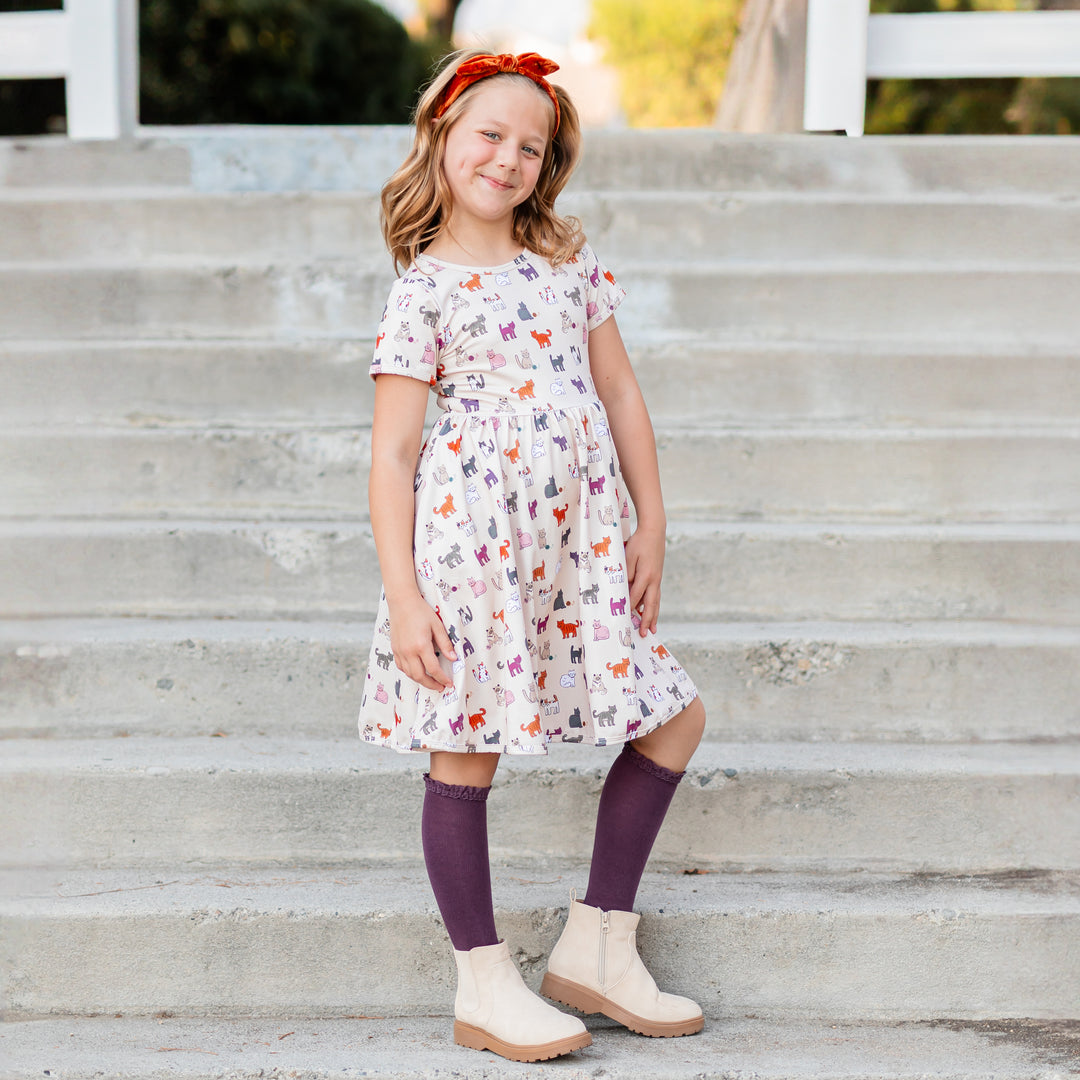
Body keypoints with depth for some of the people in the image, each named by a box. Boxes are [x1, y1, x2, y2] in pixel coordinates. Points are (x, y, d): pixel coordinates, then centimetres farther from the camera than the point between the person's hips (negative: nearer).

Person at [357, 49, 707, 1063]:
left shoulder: (572, 261, 12)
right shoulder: (423, 288, -3)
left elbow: (619, 392, 14)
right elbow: (391, 452, -6)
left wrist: (649, 524, 9)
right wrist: (402, 594, -12)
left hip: (580, 535, 6)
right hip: (471, 531, -6)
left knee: (676, 717, 7)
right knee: (465, 750, 1)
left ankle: (595, 947, 17)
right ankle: (483, 986, 12)